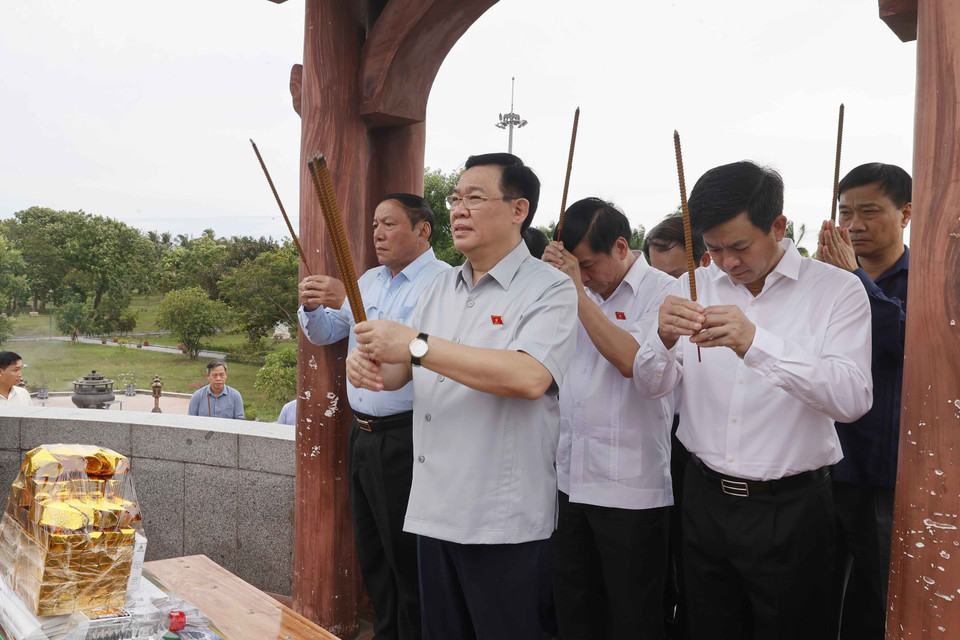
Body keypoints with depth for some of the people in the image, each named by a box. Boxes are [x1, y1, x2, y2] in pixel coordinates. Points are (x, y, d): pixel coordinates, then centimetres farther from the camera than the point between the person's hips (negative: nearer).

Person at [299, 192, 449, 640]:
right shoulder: (369, 280, 14)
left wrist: (349, 301, -31)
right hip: (363, 432, 9)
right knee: (371, 551, 18)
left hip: (406, 438, -8)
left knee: (406, 553, 1)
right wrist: (312, 307, -3)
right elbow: (324, 334, 19)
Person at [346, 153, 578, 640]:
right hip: (433, 508, 6)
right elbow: (400, 371, 13)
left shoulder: (549, 289, -8)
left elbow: (530, 377, -25)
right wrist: (370, 362, -12)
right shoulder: (441, 288, 14)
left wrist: (418, 345, -26)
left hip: (503, 520, -6)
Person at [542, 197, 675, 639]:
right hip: (571, 482, 6)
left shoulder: (663, 293, -7)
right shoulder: (578, 293, 10)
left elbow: (631, 359, -23)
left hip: (631, 489, -6)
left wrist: (578, 291, -19)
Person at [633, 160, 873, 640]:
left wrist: (757, 344, -35)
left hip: (790, 509, -3)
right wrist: (664, 339, -23)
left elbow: (853, 398, -21)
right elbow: (651, 386, -1)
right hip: (705, 498, 4)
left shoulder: (837, 290, -8)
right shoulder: (695, 287, 3)